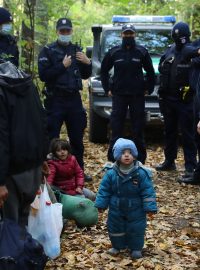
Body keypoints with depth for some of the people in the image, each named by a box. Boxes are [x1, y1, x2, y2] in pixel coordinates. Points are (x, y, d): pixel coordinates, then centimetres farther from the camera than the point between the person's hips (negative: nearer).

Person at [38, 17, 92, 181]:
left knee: (77, 137, 10)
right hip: (55, 100, -5)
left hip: (74, 99, 5)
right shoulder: (48, 51, -1)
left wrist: (87, 63, -3)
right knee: (52, 138, -5)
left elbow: (85, 76, 17)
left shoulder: (77, 50, 13)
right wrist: (62, 65, -18)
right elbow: (43, 75, -12)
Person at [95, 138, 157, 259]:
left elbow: (148, 192, -13)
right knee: (115, 227, 15)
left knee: (136, 229, 7)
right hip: (116, 209, 2)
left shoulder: (141, 173, -16)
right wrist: (101, 205, 0)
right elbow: (104, 190, -1)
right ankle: (117, 246, 37)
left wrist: (150, 207, -14)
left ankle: (136, 248, 28)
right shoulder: (111, 173, -11)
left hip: (135, 210, -2)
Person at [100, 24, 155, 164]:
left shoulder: (142, 52, 3)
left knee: (138, 130, 4)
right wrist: (107, 88, 7)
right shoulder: (114, 52, 4)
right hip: (119, 95, 0)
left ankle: (140, 160, 13)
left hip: (138, 95, 0)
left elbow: (150, 72, 10)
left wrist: (149, 88, 4)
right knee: (116, 129, 0)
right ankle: (112, 160, 6)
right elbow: (104, 70, 13)